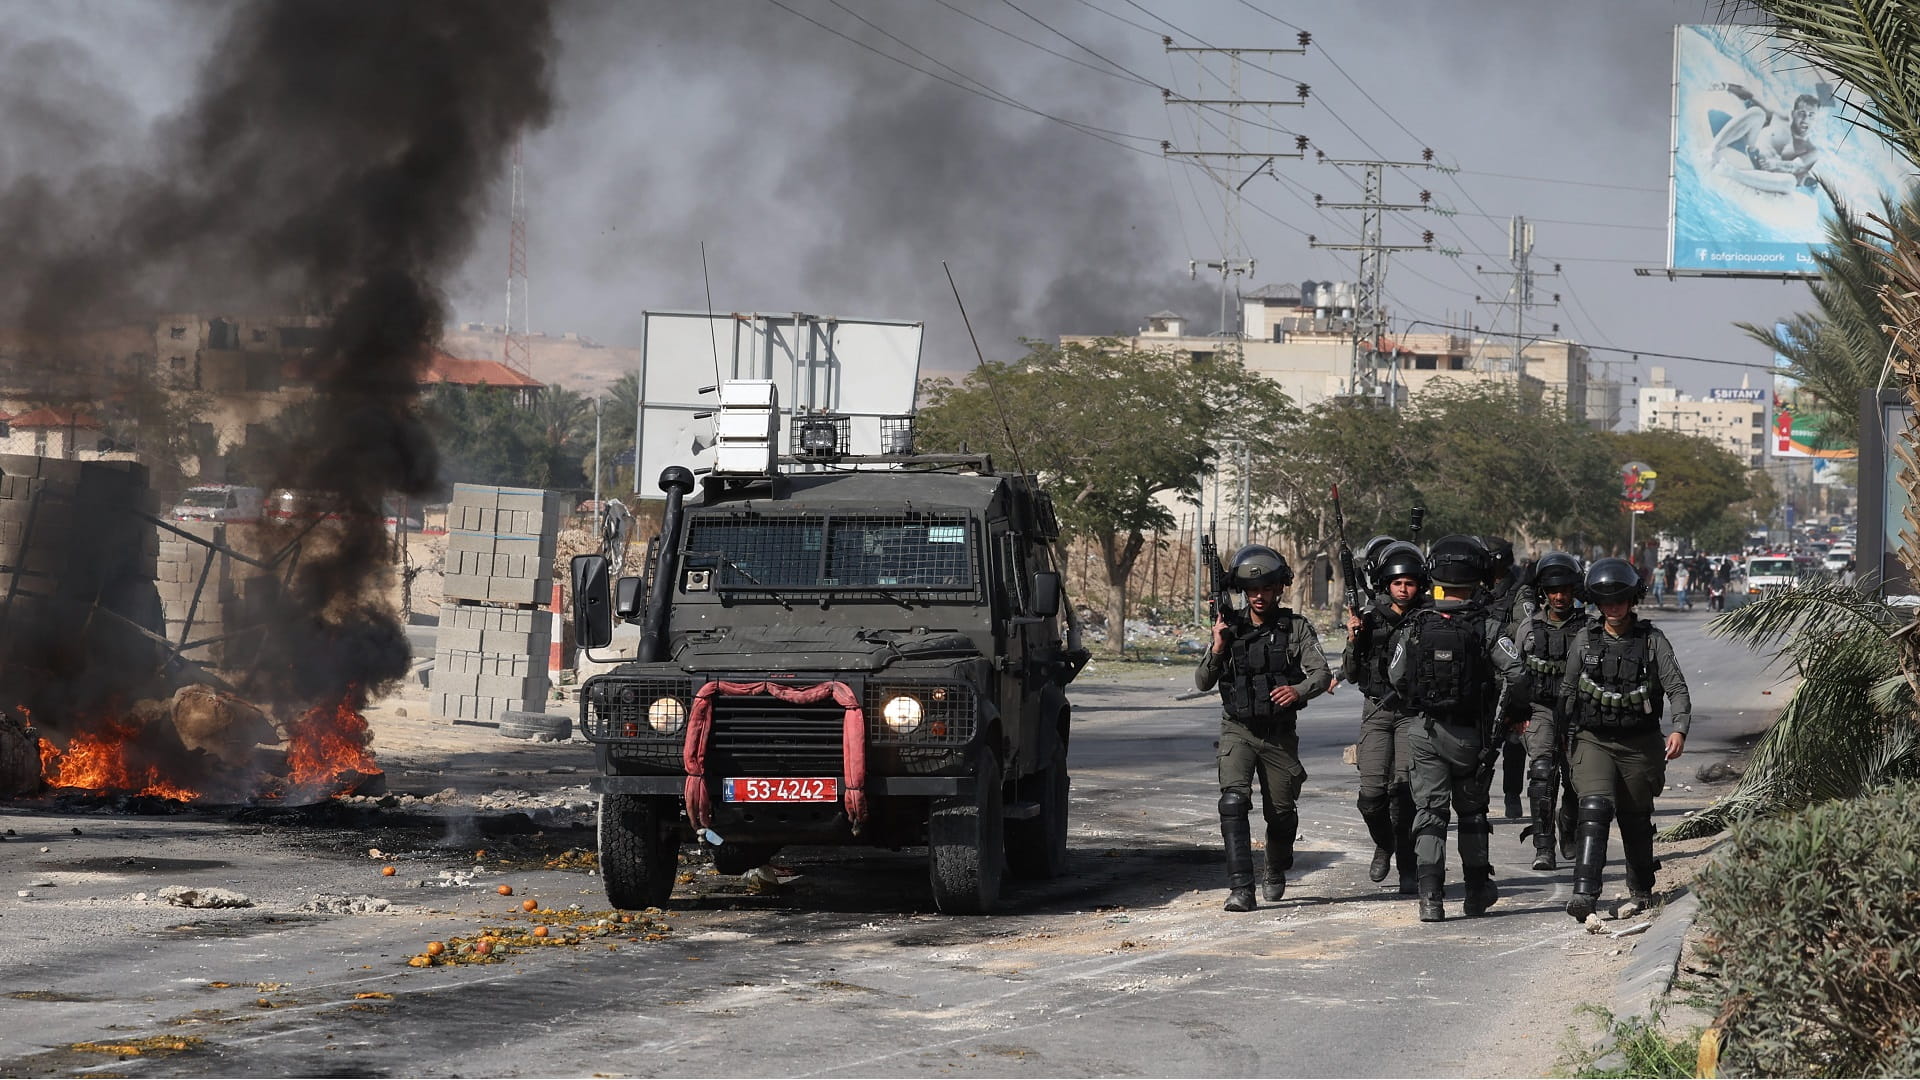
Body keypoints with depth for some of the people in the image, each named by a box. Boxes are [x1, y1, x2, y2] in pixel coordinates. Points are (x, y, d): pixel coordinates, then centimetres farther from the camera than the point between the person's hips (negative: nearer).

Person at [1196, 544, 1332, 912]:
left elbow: (1322, 673, -10)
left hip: (1280, 734, 0)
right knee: (1233, 802, -21)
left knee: (1281, 813, 8)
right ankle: (1241, 888, -26)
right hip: (1238, 731, 0)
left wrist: (1299, 690, -31)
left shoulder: (1296, 628, 0)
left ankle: (1276, 873, 39)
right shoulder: (1231, 629, 3)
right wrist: (1217, 649, -17)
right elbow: (1203, 682, 2)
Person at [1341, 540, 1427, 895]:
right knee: (1372, 792, -9)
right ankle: (1383, 845, 22)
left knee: (1404, 788, -15)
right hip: (1376, 712, 2)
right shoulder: (1370, 619, 7)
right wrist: (1353, 640, -7)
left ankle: (1408, 867, -4)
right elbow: (1351, 674, 9)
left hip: (1413, 712, -2)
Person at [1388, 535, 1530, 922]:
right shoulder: (1485, 629, -12)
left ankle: (1430, 897, -8)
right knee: (1472, 811, 16)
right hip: (1470, 734, -1)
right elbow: (1518, 674, -18)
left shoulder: (1414, 626, -5)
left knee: (1429, 813, 4)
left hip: (1425, 731, 1)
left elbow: (1396, 678, 3)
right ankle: (1477, 892, 27)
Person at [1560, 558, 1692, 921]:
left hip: (1639, 744, 0)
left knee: (1636, 822, 11)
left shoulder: (1652, 640, -1)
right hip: (1593, 740, 0)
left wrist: (1679, 729, -23)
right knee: (1595, 810, -19)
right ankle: (1584, 893, -28)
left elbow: (1677, 688, -7)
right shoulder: (1584, 640, 3)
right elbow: (1568, 691, 12)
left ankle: (1641, 892, 29)